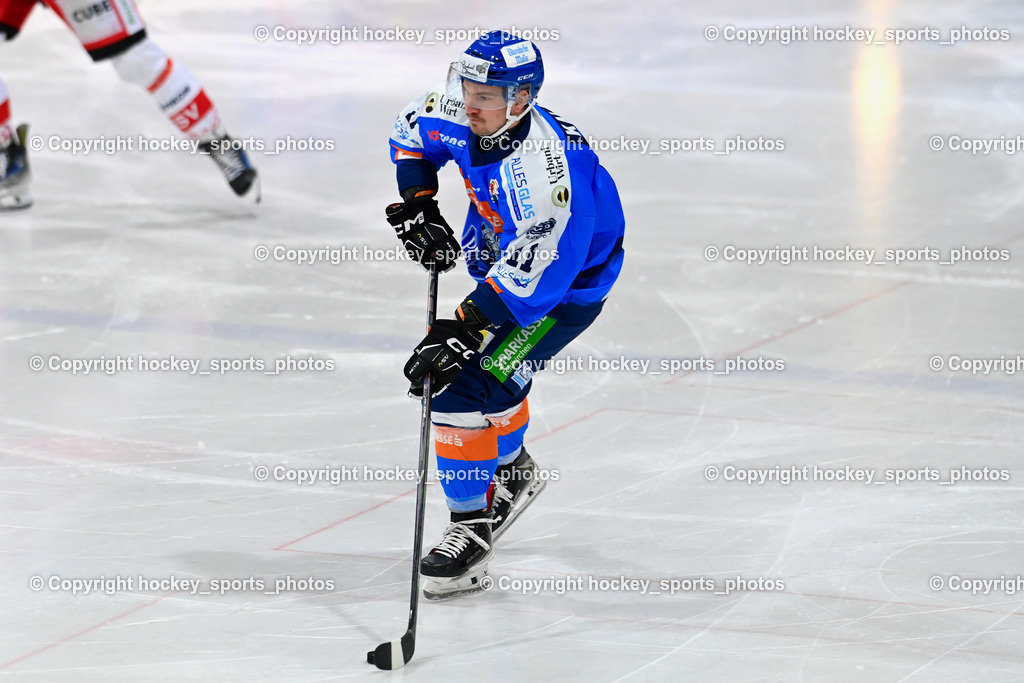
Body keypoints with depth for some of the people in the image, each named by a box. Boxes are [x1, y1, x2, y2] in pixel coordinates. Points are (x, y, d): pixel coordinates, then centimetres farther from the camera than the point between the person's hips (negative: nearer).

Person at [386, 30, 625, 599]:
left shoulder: (542, 166, -38)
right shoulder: (461, 114, -14)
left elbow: (529, 274, -38)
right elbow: (413, 130, 10)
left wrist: (462, 330, -38)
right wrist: (417, 203, -2)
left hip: (567, 288, -9)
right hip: (503, 258, 9)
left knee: (465, 386, -17)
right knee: (488, 360, 25)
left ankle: (471, 533, -7)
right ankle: (513, 472, 52)